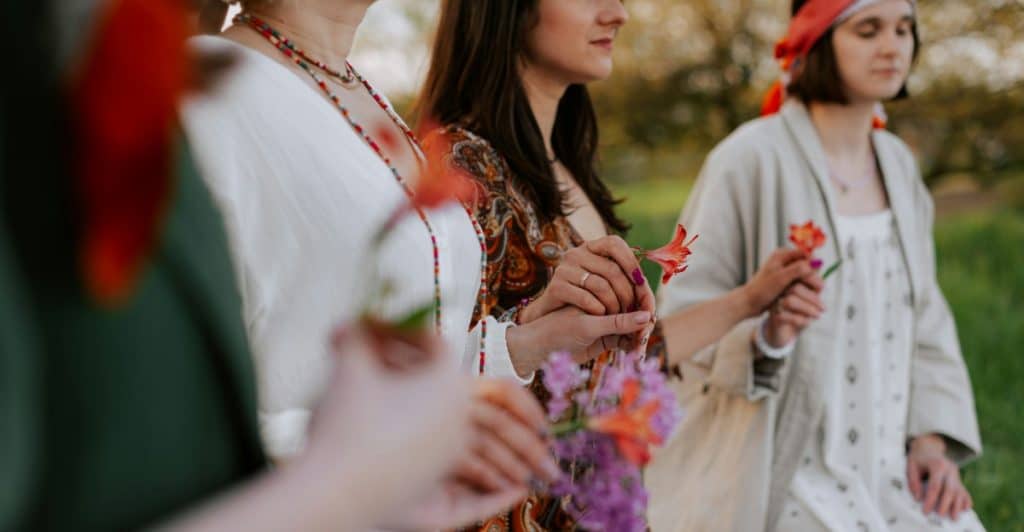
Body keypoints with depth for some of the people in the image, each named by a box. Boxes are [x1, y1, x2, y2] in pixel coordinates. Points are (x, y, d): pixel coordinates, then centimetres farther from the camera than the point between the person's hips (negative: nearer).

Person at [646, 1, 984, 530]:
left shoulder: (897, 163, 8)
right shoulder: (750, 158, -12)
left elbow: (923, 316, 14)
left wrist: (933, 436, 2)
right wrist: (762, 337, -30)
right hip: (782, 470, -6)